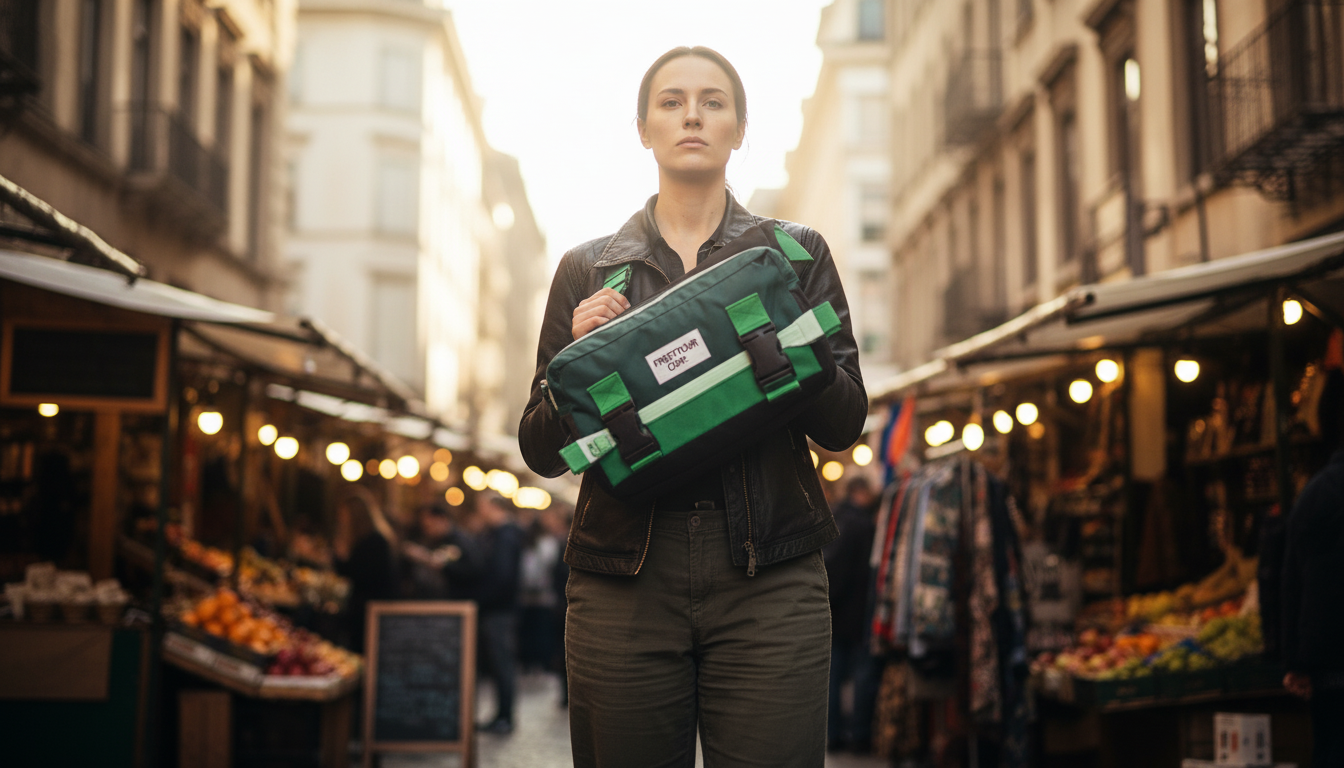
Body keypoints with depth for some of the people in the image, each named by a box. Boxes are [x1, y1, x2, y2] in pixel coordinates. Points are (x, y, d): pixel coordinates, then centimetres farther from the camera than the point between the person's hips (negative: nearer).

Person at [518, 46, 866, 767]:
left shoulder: (796, 253, 13)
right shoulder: (587, 268, 13)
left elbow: (843, 424, 5)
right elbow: (543, 452, 11)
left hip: (769, 576, 0)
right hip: (624, 577, 1)